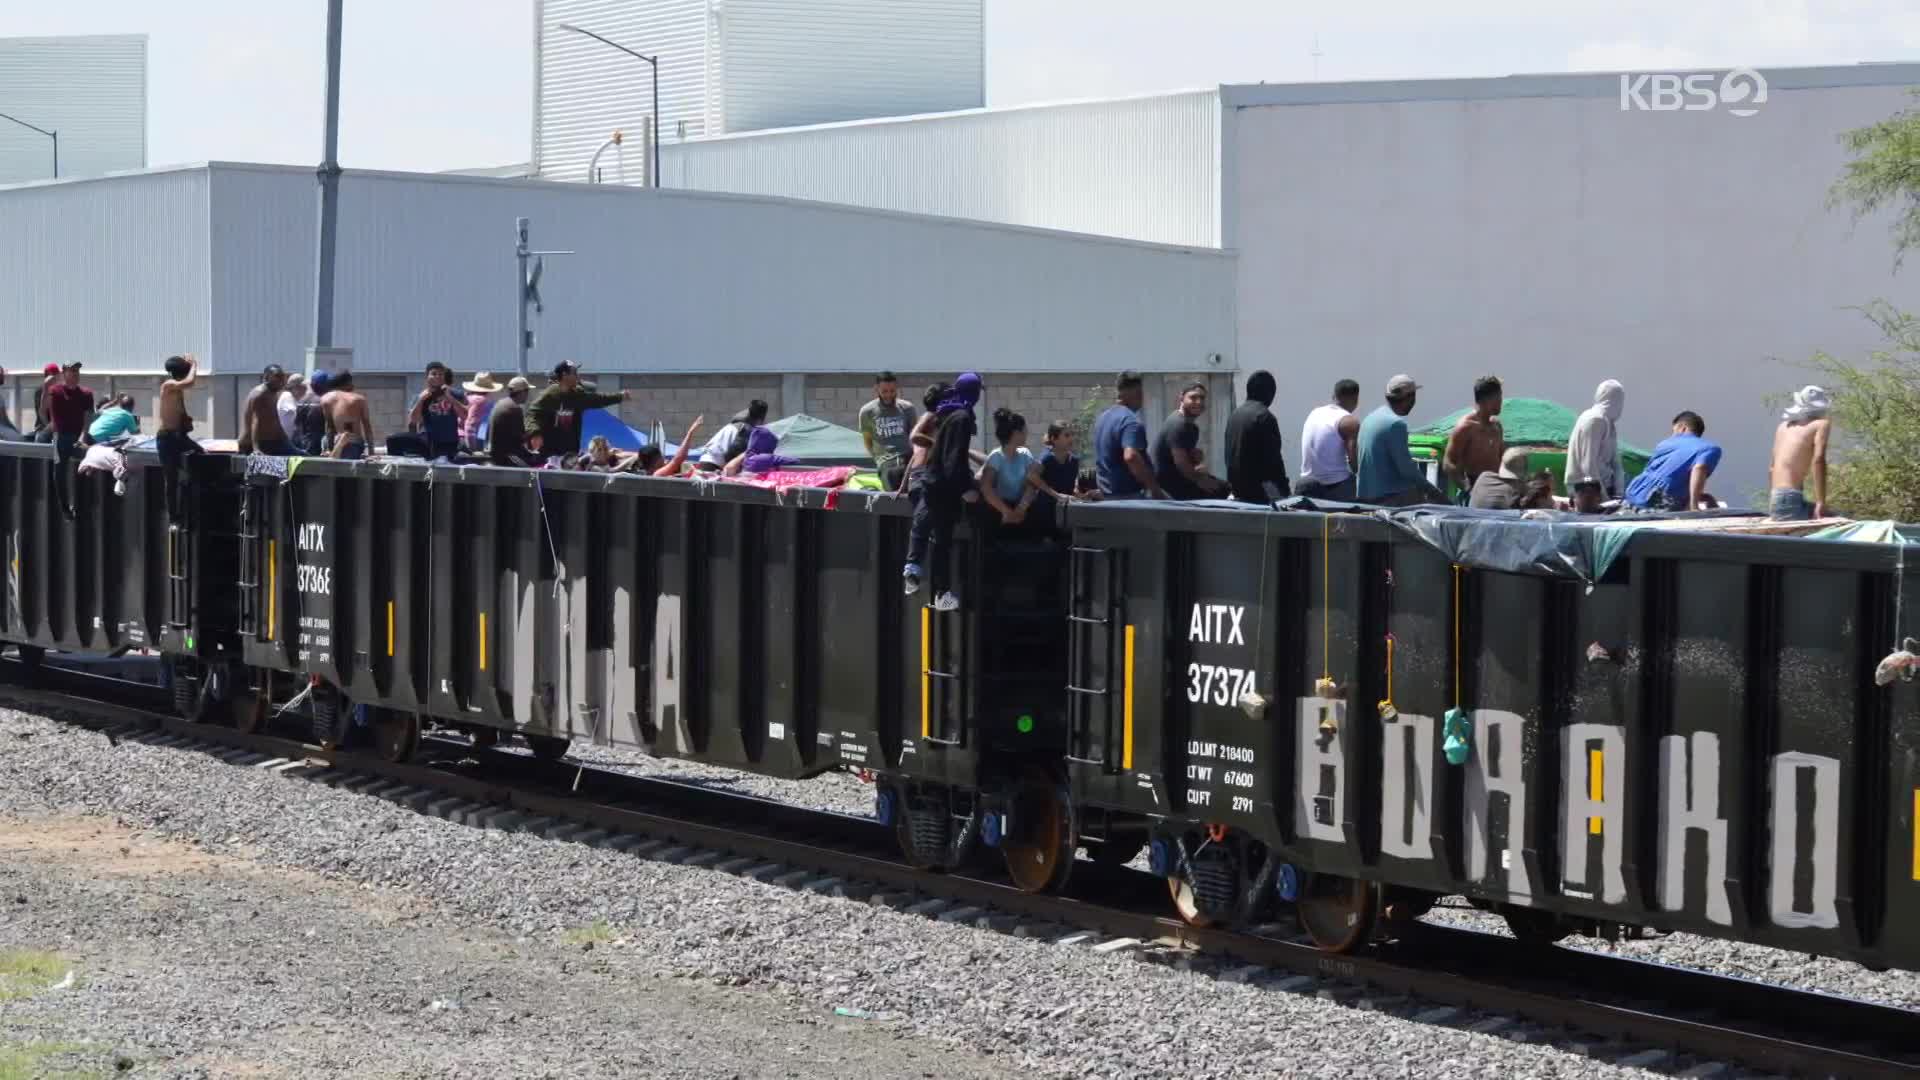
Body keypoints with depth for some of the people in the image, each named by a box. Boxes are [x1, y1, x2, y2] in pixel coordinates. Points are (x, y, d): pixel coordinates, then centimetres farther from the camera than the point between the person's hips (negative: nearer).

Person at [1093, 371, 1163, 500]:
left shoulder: (1102, 418, 14)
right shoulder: (1130, 421, -17)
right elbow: (1131, 457, -31)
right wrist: (1155, 488, -27)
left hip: (1107, 494, 10)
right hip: (1130, 495, -10)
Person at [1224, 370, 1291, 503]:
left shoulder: (1234, 414, 11)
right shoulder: (1265, 417, -14)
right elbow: (1273, 458, -16)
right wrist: (1285, 491, -11)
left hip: (1237, 488, 9)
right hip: (1261, 491, -9)